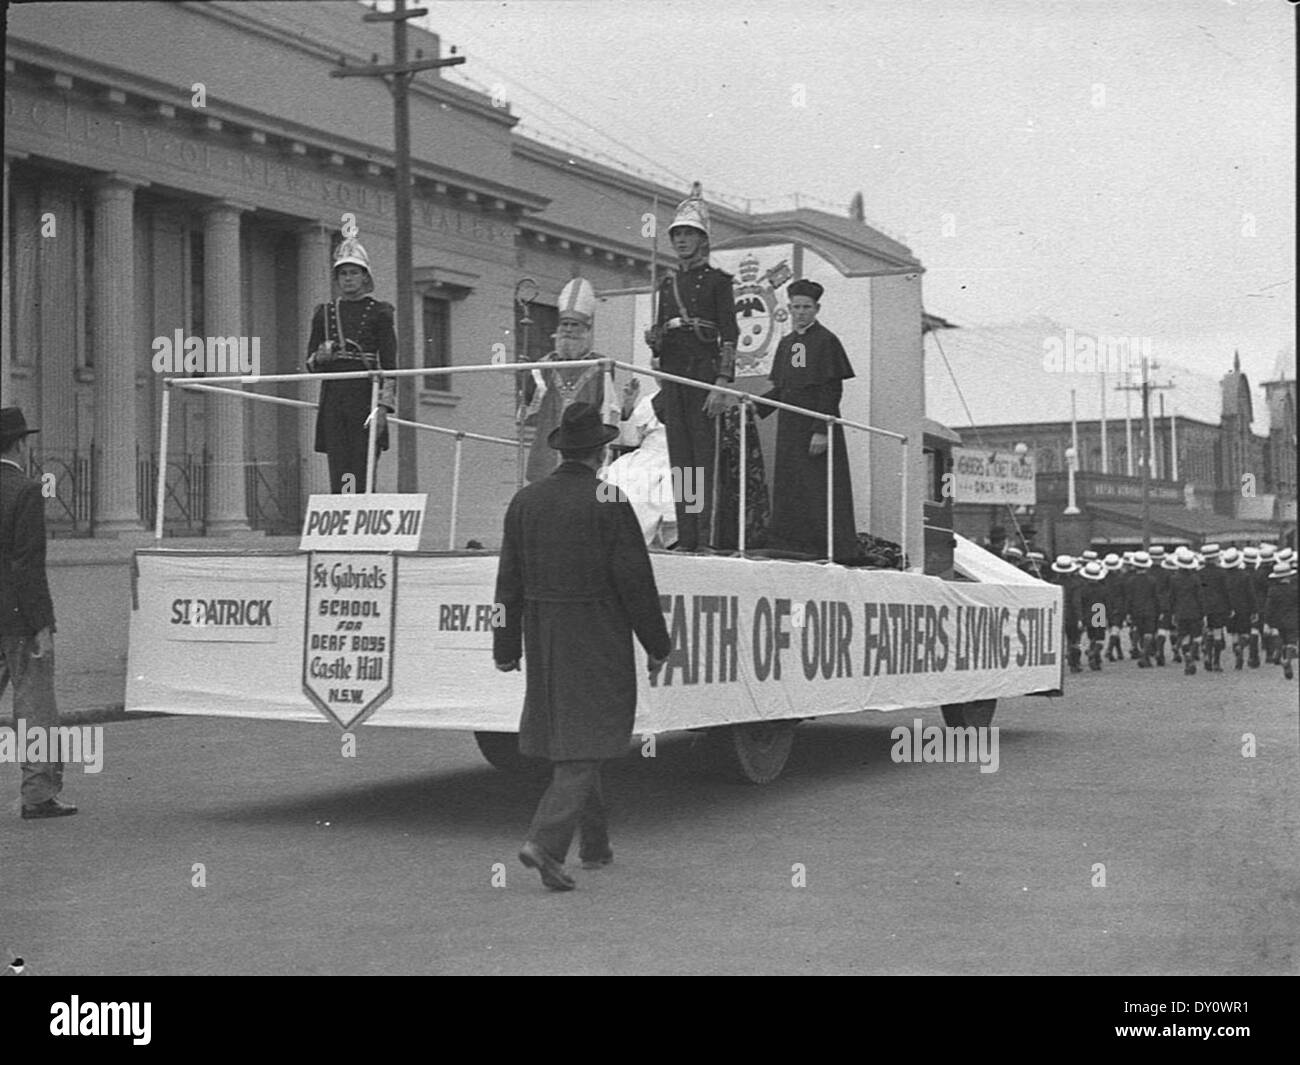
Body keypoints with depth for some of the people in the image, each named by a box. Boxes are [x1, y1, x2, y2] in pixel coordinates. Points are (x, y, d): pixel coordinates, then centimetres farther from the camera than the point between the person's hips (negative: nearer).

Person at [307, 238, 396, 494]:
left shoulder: (379, 312, 4)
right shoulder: (324, 312, 15)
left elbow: (389, 363, -1)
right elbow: (310, 363, 19)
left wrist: (384, 406, -11)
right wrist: (319, 357, -5)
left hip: (365, 397, -3)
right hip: (333, 399, 3)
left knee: (362, 477, -8)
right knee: (338, 477, -1)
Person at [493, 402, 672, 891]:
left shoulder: (525, 501, 4)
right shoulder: (609, 503, -12)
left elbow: (509, 581, 6)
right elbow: (635, 581, -11)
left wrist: (506, 646, 12)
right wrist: (657, 645, -2)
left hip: (543, 638, 6)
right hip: (597, 642, -6)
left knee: (567, 739, 17)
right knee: (585, 745, -3)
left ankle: (594, 845, 27)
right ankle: (546, 841, -17)